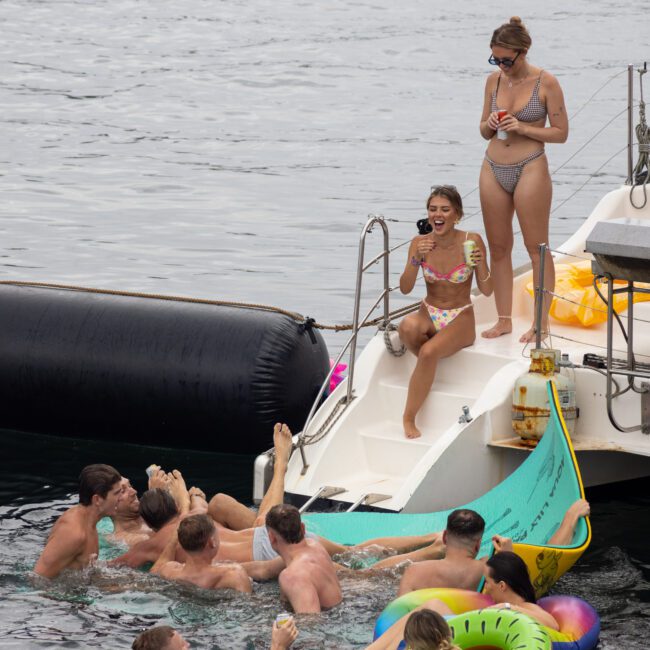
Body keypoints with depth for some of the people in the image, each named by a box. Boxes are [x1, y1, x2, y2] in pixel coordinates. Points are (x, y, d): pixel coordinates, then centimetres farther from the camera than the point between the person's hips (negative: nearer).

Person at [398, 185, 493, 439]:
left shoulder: (472, 241, -11)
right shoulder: (420, 243, -5)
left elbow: (487, 291, -7)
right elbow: (405, 288, -10)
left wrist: (480, 264, -26)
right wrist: (417, 259, -25)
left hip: (460, 319, -2)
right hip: (428, 313, 2)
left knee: (428, 352, -32)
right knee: (407, 328, -35)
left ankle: (409, 418, -21)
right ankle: (430, 366, -5)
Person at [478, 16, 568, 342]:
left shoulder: (546, 82, -8)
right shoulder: (494, 80, 7)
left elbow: (561, 133, -6)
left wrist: (523, 128, -18)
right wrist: (489, 124, -8)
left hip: (530, 169, -5)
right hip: (493, 169, 5)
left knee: (537, 248, 0)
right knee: (498, 248, 9)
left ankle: (541, 323, 7)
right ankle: (504, 319, 17)